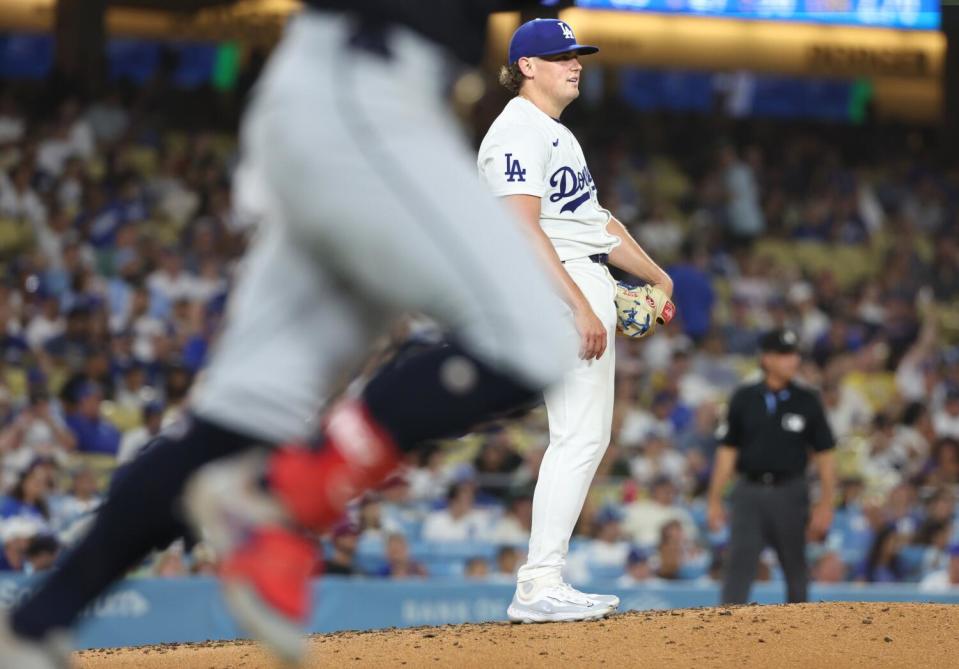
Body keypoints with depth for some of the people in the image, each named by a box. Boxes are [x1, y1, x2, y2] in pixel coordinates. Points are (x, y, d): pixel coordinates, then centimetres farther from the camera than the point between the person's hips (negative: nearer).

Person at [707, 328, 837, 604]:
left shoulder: (807, 402, 2)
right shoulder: (744, 399, 4)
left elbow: (824, 455, 3)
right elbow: (727, 451, 7)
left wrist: (825, 505, -3)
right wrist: (714, 500, 3)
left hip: (790, 493, 0)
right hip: (749, 492, 0)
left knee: (795, 568, 8)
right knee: (738, 564, -9)